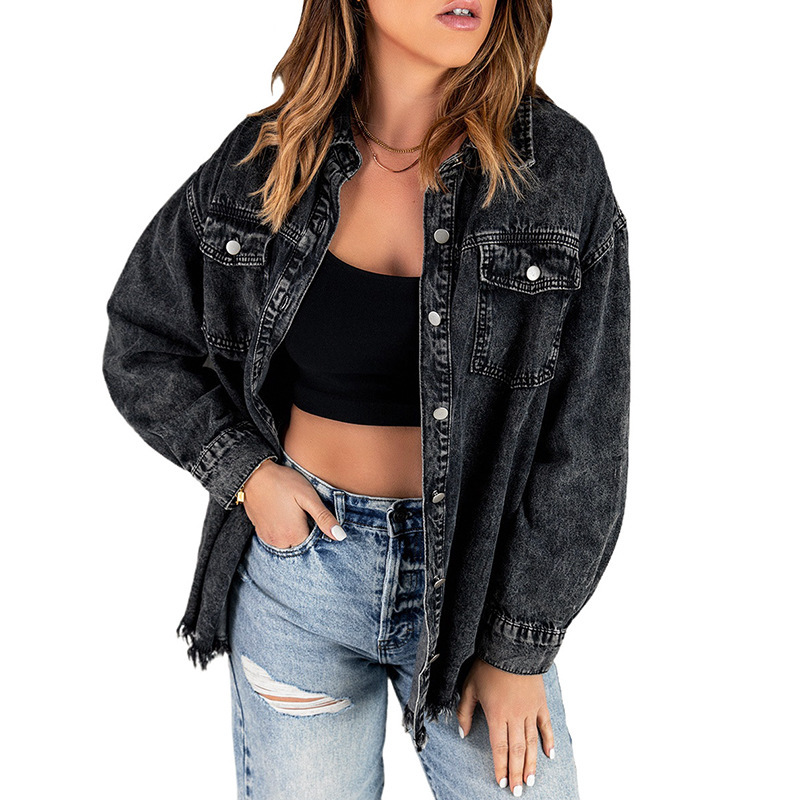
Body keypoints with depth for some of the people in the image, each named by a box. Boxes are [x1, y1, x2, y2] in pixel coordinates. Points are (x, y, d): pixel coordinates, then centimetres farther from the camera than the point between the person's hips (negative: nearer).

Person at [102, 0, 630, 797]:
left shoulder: (557, 164, -10)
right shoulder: (262, 160, -5)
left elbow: (581, 439, -7)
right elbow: (140, 344, 8)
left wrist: (519, 648, -6)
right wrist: (242, 469, -7)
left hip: (476, 564, 0)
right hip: (297, 546, 1)